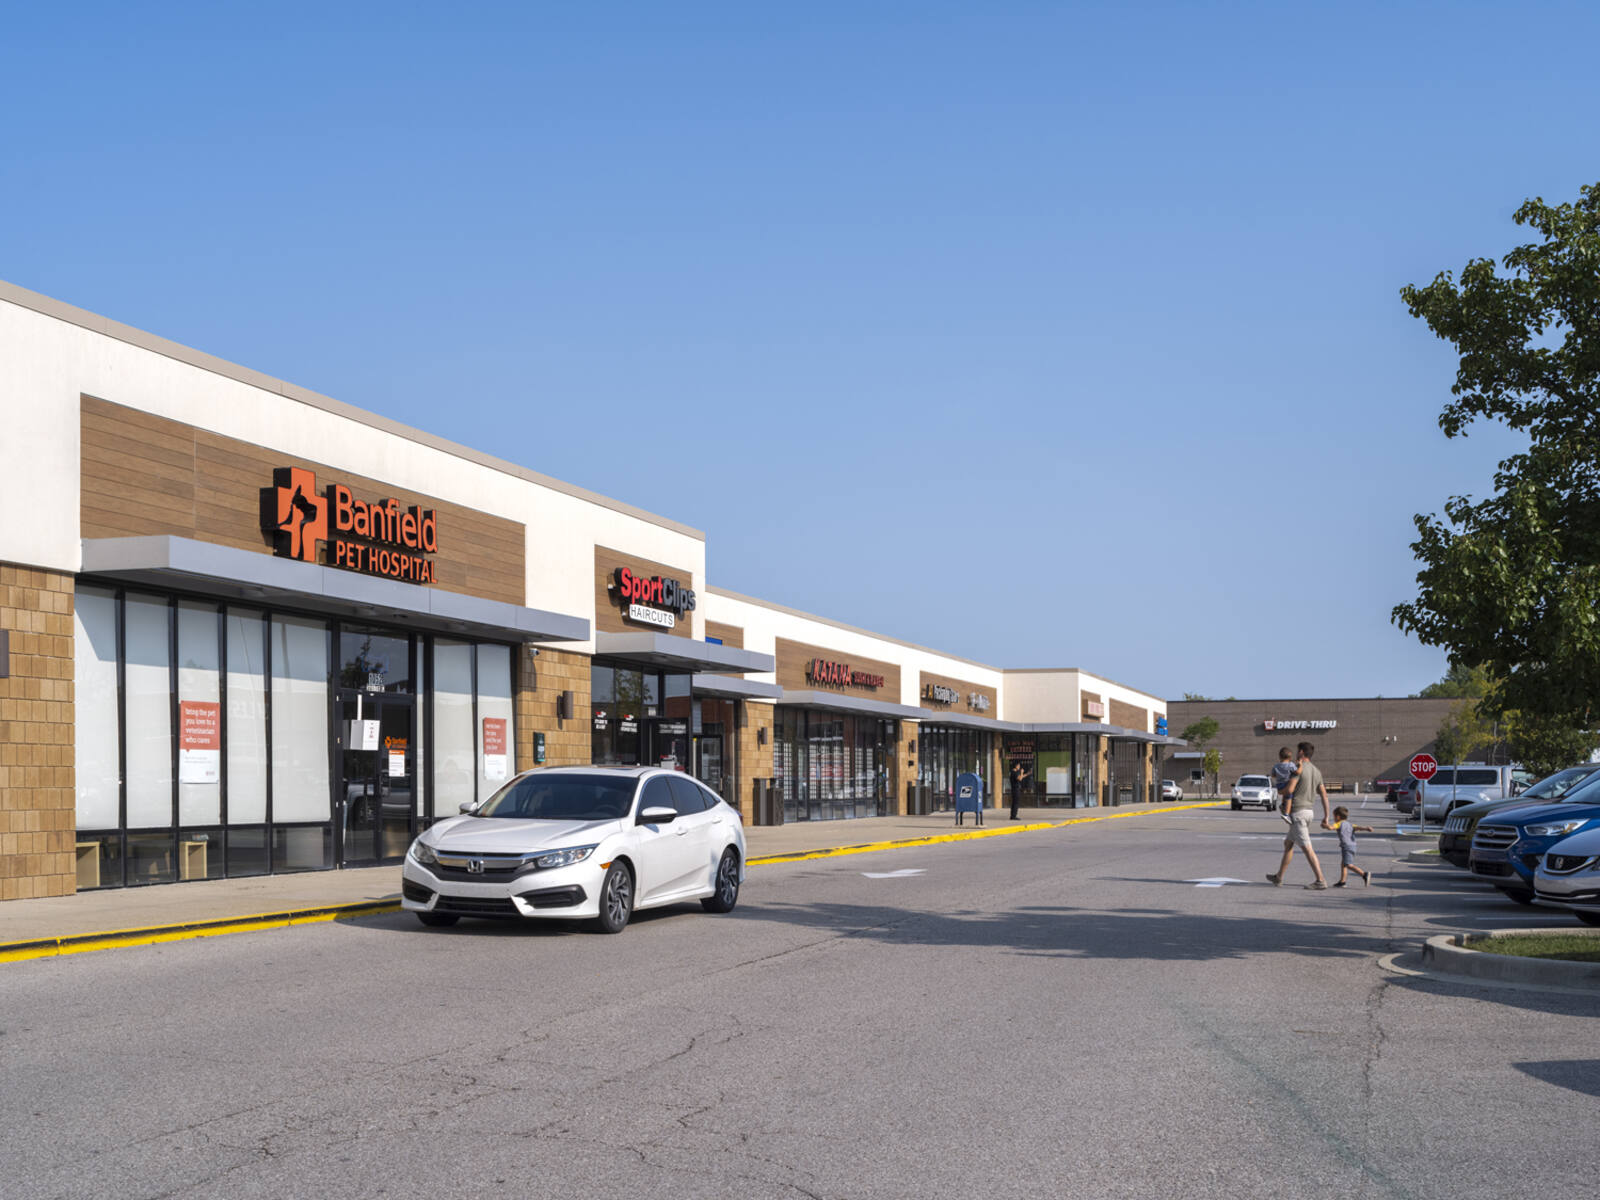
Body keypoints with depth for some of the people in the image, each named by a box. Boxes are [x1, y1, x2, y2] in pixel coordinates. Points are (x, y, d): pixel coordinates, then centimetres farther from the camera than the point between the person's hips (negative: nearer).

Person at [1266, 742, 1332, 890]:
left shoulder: (1298, 768, -12)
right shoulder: (1316, 771, 12)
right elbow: (1324, 795, 10)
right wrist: (1326, 817, 11)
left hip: (1297, 812, -9)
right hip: (1308, 811, 9)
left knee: (1307, 848, -9)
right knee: (1288, 844, 19)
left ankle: (1320, 881, -13)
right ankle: (1279, 878, 26)